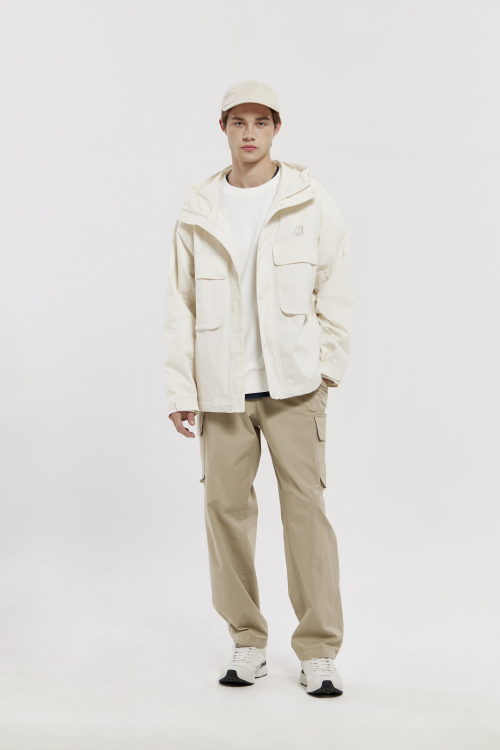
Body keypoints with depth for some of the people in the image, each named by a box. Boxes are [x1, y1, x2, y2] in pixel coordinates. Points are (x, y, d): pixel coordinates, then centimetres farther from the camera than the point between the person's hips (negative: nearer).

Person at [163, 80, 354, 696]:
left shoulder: (312, 204, 3)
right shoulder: (197, 213, 6)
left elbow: (336, 292, 6)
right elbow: (181, 306, 6)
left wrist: (327, 366, 0)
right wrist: (180, 389, 2)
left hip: (293, 385, -2)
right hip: (221, 390, 2)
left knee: (306, 507, -4)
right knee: (226, 507, 5)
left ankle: (319, 650, 7)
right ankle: (246, 641, 20)